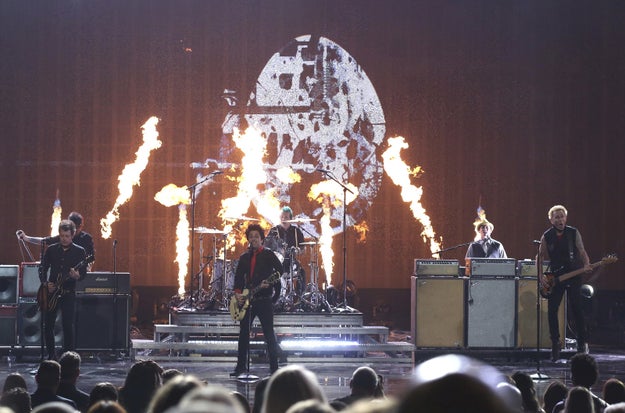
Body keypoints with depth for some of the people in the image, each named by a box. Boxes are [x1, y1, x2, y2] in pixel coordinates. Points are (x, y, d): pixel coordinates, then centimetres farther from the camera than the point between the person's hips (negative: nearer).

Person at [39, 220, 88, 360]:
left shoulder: (79, 251, 1)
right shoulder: (51, 250, 7)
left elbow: (84, 272, -3)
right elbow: (43, 268, 12)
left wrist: (77, 276, -24)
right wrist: (45, 283, -4)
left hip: (68, 293, -3)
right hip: (51, 291, 3)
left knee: (68, 326, -8)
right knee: (48, 325, 2)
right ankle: (51, 355, 14)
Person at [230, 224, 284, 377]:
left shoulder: (268, 255, -1)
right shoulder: (244, 258, 14)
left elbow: (280, 271, -9)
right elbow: (238, 277, 16)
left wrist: (269, 283, -22)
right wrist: (237, 293, 1)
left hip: (264, 299, -6)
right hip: (247, 300, 6)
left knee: (269, 334, -6)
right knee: (244, 333, 8)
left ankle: (274, 368, -4)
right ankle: (241, 366, 17)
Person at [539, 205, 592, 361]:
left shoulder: (574, 233, 0)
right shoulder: (547, 236, 3)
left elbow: (581, 251, 1)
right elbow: (540, 257, 6)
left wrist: (586, 265, -19)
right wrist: (541, 276, -6)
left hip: (573, 276, -2)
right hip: (555, 277, 2)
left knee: (576, 309, -7)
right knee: (552, 311, -4)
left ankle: (582, 343, 1)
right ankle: (555, 344, 8)